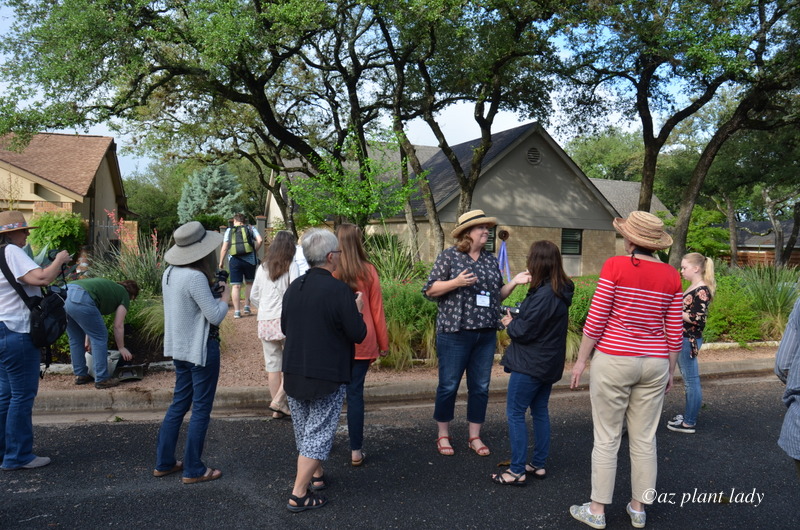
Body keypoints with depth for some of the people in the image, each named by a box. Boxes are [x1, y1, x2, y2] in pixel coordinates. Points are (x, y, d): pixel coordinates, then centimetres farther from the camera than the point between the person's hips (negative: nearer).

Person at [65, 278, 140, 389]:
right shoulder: (124, 296, 16)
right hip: (80, 300, -8)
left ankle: (80, 375, 32)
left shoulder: (109, 287, 36)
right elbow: (118, 326, 14)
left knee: (75, 339, 22)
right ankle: (102, 379, 10)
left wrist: (87, 340, 46)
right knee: (99, 337, 6)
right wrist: (121, 348, 25)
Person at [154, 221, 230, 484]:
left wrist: (212, 292, 2)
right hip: (201, 348, -9)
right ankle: (193, 470, 14)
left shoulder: (169, 272, 4)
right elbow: (215, 316, -22)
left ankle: (163, 463, 27)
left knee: (179, 403, 19)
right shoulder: (196, 277, -24)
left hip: (179, 347, 9)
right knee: (201, 409, 4)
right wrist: (225, 295, -5)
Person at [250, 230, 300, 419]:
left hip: (265, 322, 5)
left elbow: (253, 297, 12)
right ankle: (279, 400, -3)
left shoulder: (262, 268, 9)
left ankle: (277, 410, 16)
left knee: (272, 365, 10)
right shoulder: (291, 266, -4)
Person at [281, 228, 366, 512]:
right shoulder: (339, 290, -19)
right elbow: (358, 334, -15)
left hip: (293, 372, 7)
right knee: (318, 435, 4)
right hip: (327, 376, -6)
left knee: (304, 432, 21)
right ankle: (299, 495, 7)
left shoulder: (293, 287, 1)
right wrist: (357, 309, 1)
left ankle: (315, 476, 37)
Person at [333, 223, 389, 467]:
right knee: (355, 393, 6)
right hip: (362, 342, 0)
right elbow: (377, 309, 0)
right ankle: (356, 451, 10)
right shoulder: (368, 271, -5)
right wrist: (383, 342, 9)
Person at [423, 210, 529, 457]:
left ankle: (475, 437, 24)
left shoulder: (491, 259, 12)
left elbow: (497, 295, 17)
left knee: (480, 387, 10)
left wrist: (514, 282, 0)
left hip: (486, 334, 5)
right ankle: (443, 436, 21)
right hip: (455, 333, -5)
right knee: (449, 386, 4)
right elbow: (430, 290, -6)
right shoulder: (449, 256, -4)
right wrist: (456, 282, -19)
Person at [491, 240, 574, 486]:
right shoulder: (560, 291, 6)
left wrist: (510, 323, -2)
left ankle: (517, 471, 5)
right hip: (548, 363, 10)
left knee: (515, 413, 0)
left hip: (530, 364, -10)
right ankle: (539, 465, 27)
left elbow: (525, 331, -21)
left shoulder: (544, 294, -25)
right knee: (540, 411, 17)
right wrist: (517, 319, 4)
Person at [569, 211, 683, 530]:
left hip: (614, 360, -4)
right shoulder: (672, 276, 1)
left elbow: (595, 320, -11)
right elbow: (674, 332, 4)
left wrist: (581, 360, -2)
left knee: (607, 439, 5)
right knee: (644, 440, 13)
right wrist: (670, 369, 16)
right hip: (654, 364, 4)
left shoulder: (615, 266, -11)